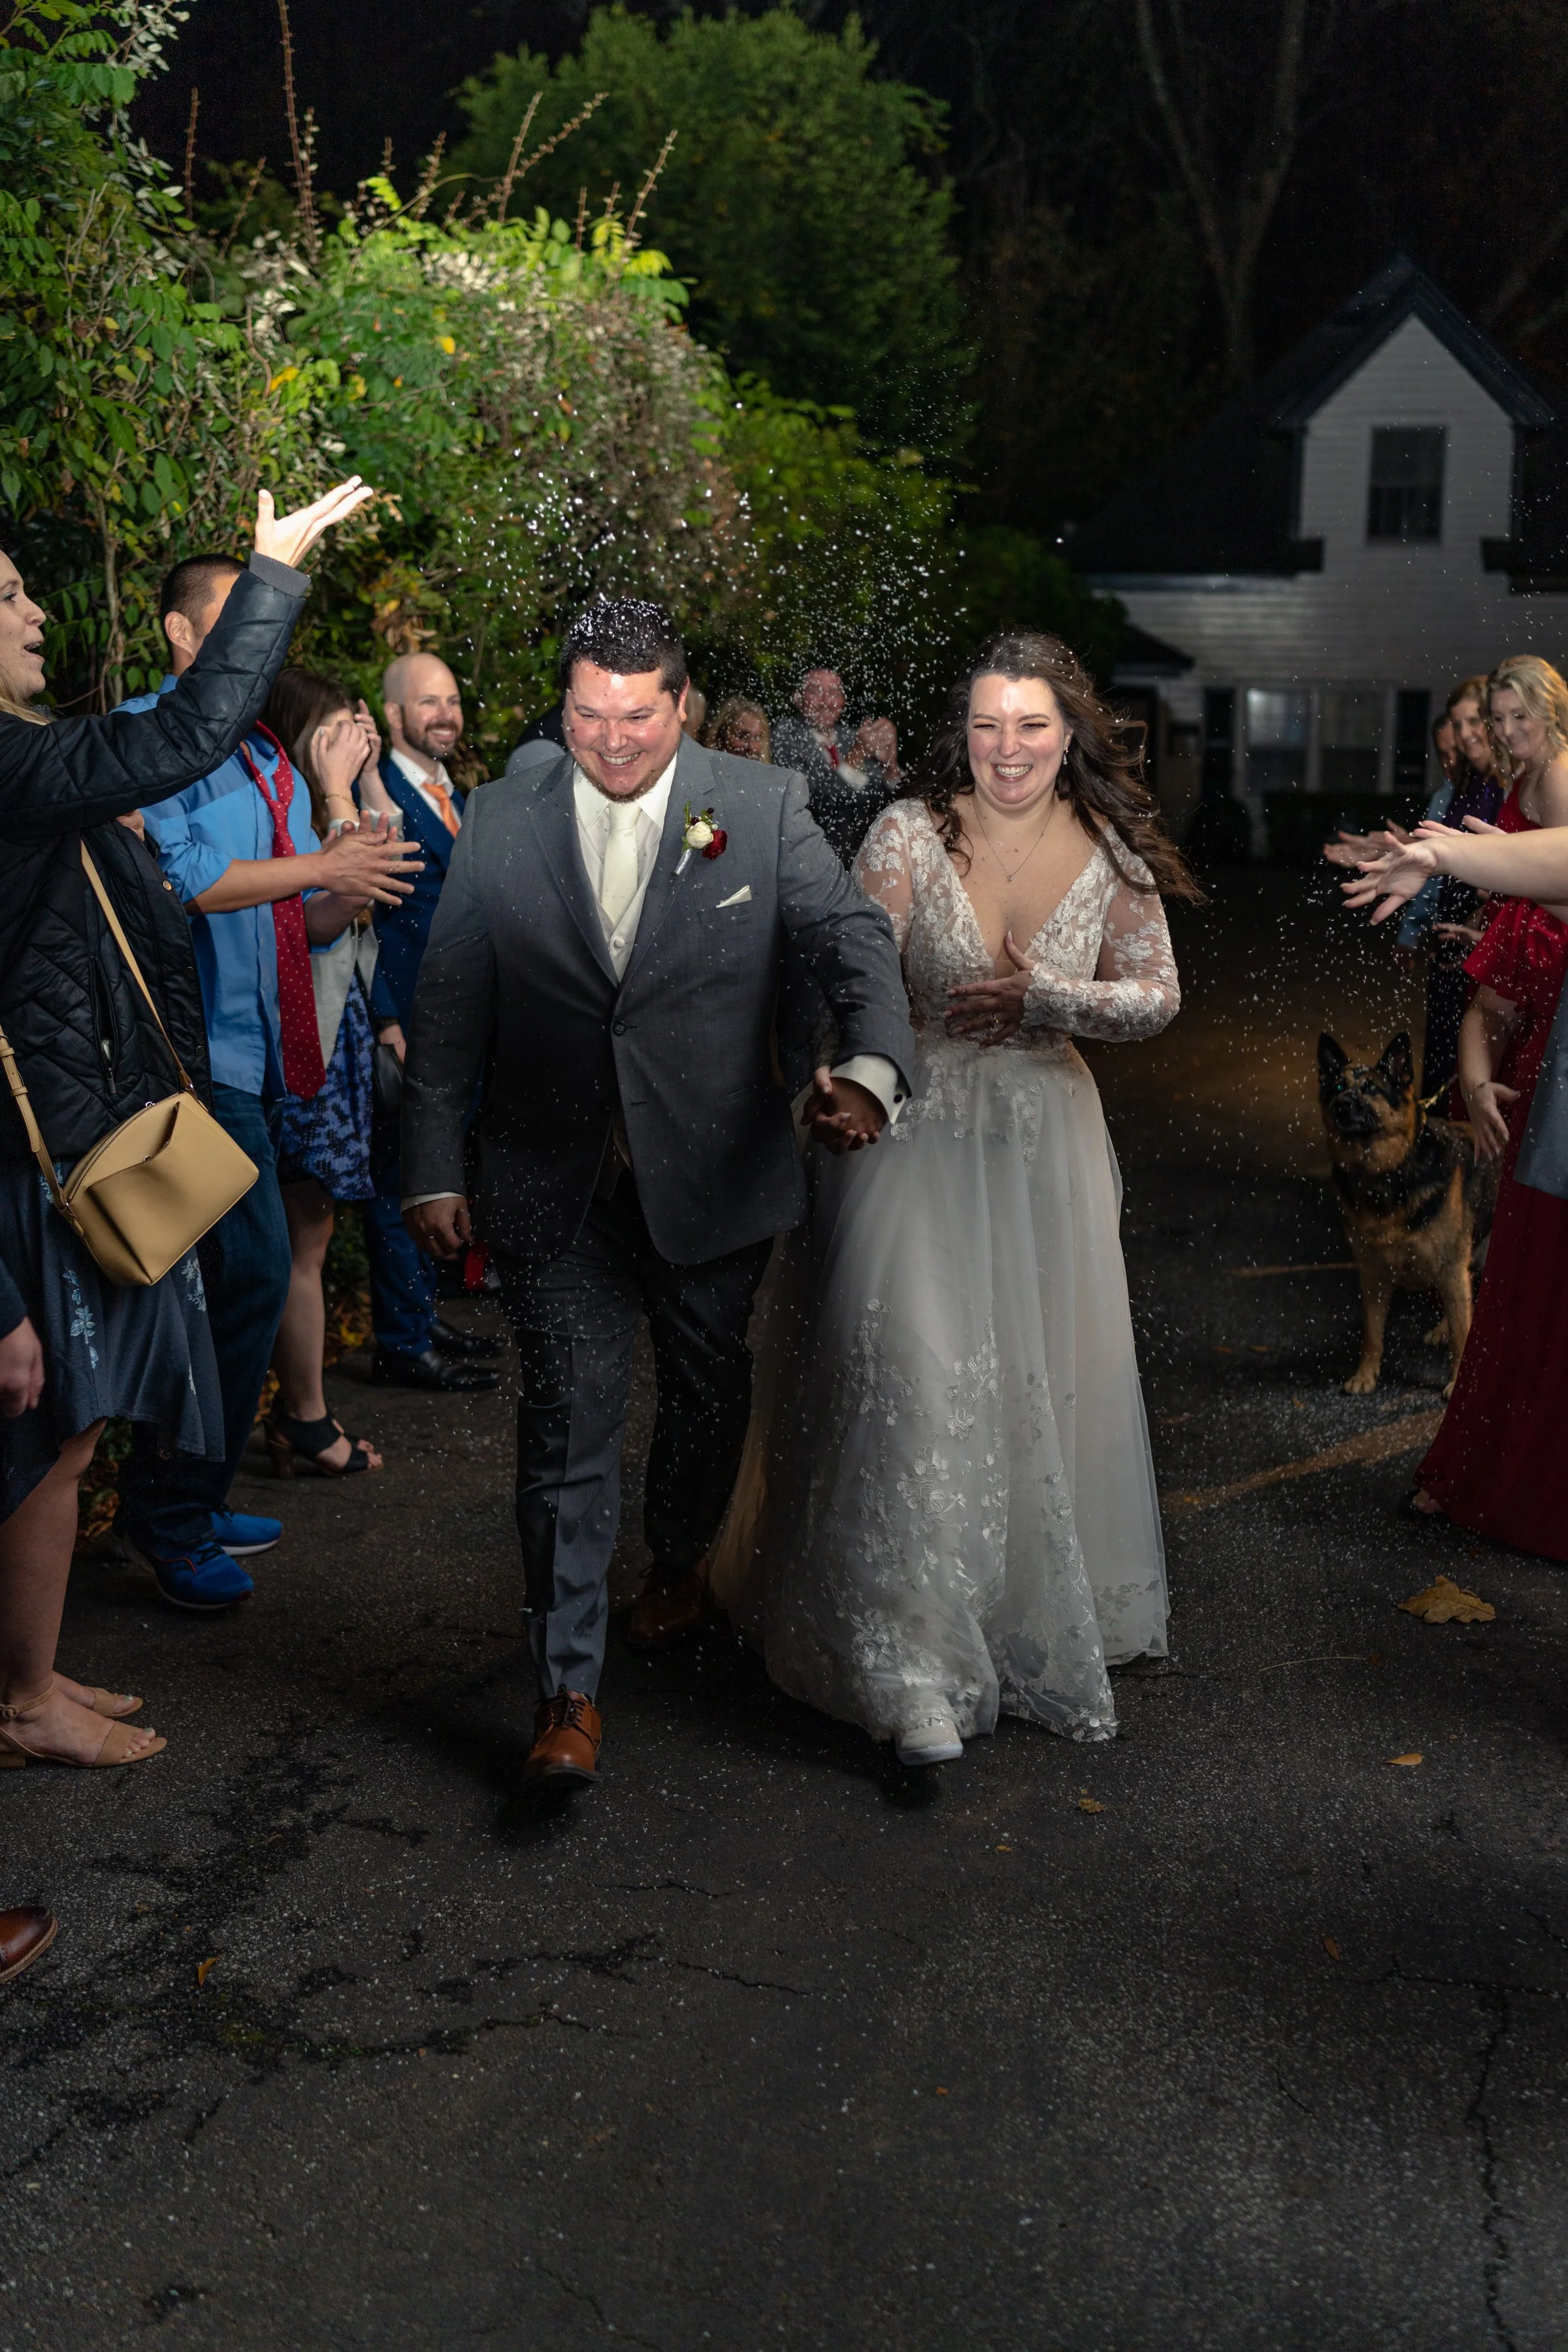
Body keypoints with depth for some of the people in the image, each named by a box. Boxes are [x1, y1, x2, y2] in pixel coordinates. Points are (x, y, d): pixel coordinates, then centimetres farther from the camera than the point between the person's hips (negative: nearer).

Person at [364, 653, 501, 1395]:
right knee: (400, 1184, -1)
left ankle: (422, 1315, 27)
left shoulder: (455, 798, 16)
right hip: (405, 1026, -8)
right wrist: (387, 1024, -20)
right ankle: (402, 1344, 7)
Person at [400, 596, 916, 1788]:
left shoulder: (762, 807, -5)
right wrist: (435, 1169, 1)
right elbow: (450, 1008, 2)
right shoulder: (500, 823, -1)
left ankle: (679, 1563, 48)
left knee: (708, 1388, 19)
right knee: (570, 1417, -2)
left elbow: (855, 939, -12)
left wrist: (868, 1067, -33)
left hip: (714, 1173, 1)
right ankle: (569, 1684, 6)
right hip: (555, 1186, -1)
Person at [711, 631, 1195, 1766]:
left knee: (1044, 1388, 10)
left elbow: (1159, 996, 4)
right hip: (919, 1131, -3)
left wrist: (1040, 1000, -12)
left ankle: (1044, 1630, 32)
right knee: (914, 1377, -12)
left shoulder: (1111, 851, 0)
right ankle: (916, 1662, -3)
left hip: (1046, 1142, 3)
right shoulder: (913, 831, -9)